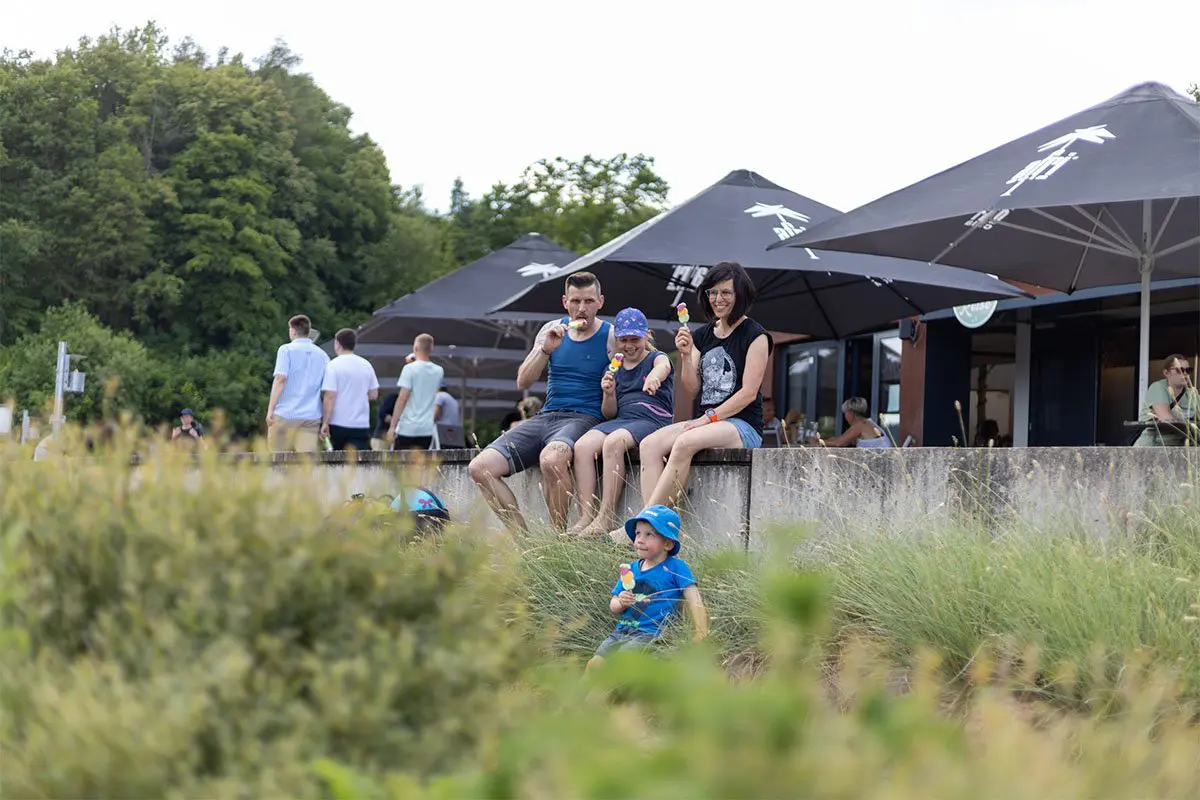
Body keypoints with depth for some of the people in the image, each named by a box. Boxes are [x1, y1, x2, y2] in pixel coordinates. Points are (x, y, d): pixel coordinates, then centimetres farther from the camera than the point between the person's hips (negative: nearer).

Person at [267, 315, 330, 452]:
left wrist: (270, 409, -12)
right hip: (312, 416, 3)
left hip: (286, 414, -3)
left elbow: (280, 379, -12)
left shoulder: (286, 349, -1)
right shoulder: (322, 355, 12)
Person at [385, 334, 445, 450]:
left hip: (407, 426, -5)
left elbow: (402, 399, -14)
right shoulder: (439, 371, 8)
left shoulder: (410, 368, -9)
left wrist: (392, 426, -12)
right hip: (427, 428, 5)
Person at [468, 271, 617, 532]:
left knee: (551, 458, -41)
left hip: (583, 419, -5)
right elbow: (522, 383, 9)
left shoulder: (611, 338, 1)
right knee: (480, 468, -14)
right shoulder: (552, 330, 13)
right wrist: (545, 349, -6)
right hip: (545, 417, 6)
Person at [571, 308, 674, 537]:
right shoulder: (614, 369, 21)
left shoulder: (656, 358, 6)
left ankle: (605, 517, -32)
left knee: (613, 442, -35)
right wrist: (608, 394, -3)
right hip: (620, 421, 5)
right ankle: (586, 516, -27)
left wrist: (654, 376, -49)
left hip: (652, 419, -5)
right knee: (582, 445, -24)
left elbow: (663, 366, -23)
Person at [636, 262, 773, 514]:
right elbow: (692, 390, 12)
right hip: (708, 422, 7)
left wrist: (708, 418, -14)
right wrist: (686, 355, -4)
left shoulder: (755, 336, -2)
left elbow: (748, 392, -9)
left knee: (685, 442, -34)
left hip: (744, 425, -6)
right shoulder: (702, 335, 16)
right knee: (650, 444, -19)